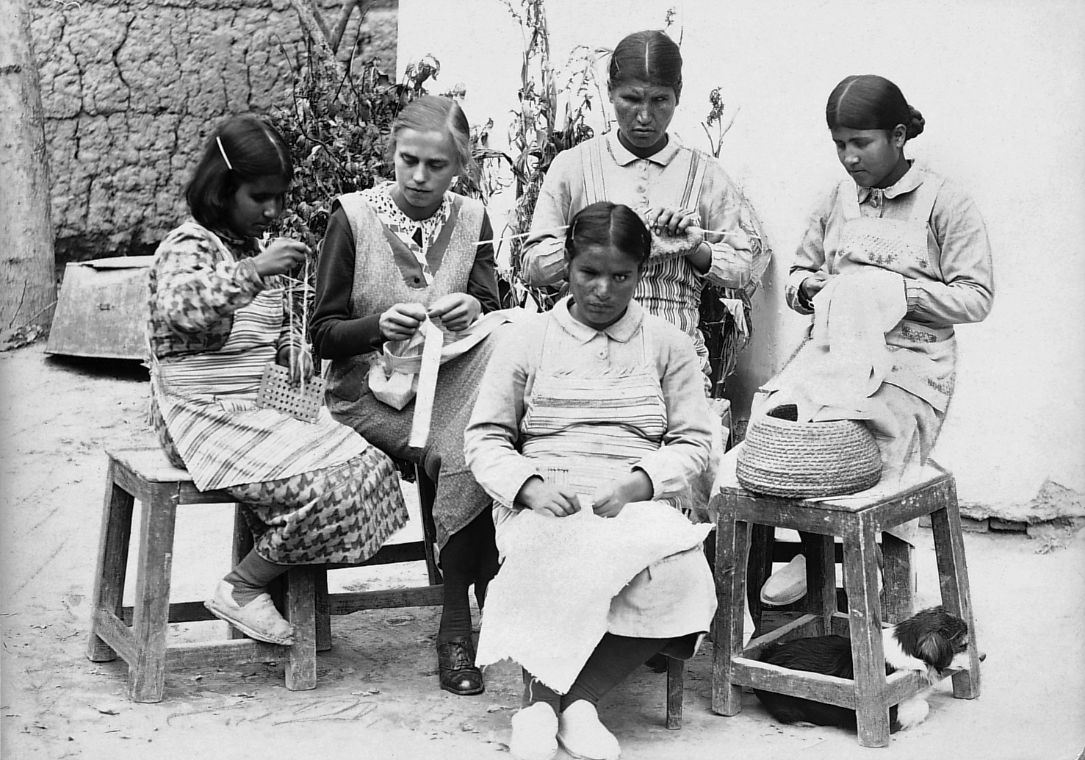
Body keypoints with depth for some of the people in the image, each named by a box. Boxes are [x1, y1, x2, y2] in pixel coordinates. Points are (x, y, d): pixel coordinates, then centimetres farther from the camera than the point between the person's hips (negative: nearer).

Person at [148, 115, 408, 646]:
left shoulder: (259, 251, 17)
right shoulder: (188, 245, -9)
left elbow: (283, 323, 32)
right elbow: (177, 308, -32)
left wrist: (295, 350, 9)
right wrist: (255, 270, -40)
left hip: (269, 406, 9)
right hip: (210, 415, -9)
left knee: (366, 466, -9)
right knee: (326, 484, -25)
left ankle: (280, 581, -1)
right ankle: (241, 590, -8)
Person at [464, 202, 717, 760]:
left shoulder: (668, 344, 16)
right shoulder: (526, 338, 13)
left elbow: (692, 442, 10)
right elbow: (485, 437, 9)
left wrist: (635, 484, -10)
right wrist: (531, 486, -12)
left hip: (640, 502, 2)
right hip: (544, 502, -1)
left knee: (679, 577, -33)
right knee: (568, 560, -39)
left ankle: (568, 696, -23)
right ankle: (555, 704, -25)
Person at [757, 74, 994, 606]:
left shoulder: (944, 203, -1)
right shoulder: (838, 198, 15)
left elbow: (977, 297, -5)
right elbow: (797, 275, 24)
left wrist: (901, 292, -16)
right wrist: (813, 289, -1)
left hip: (910, 358, -5)